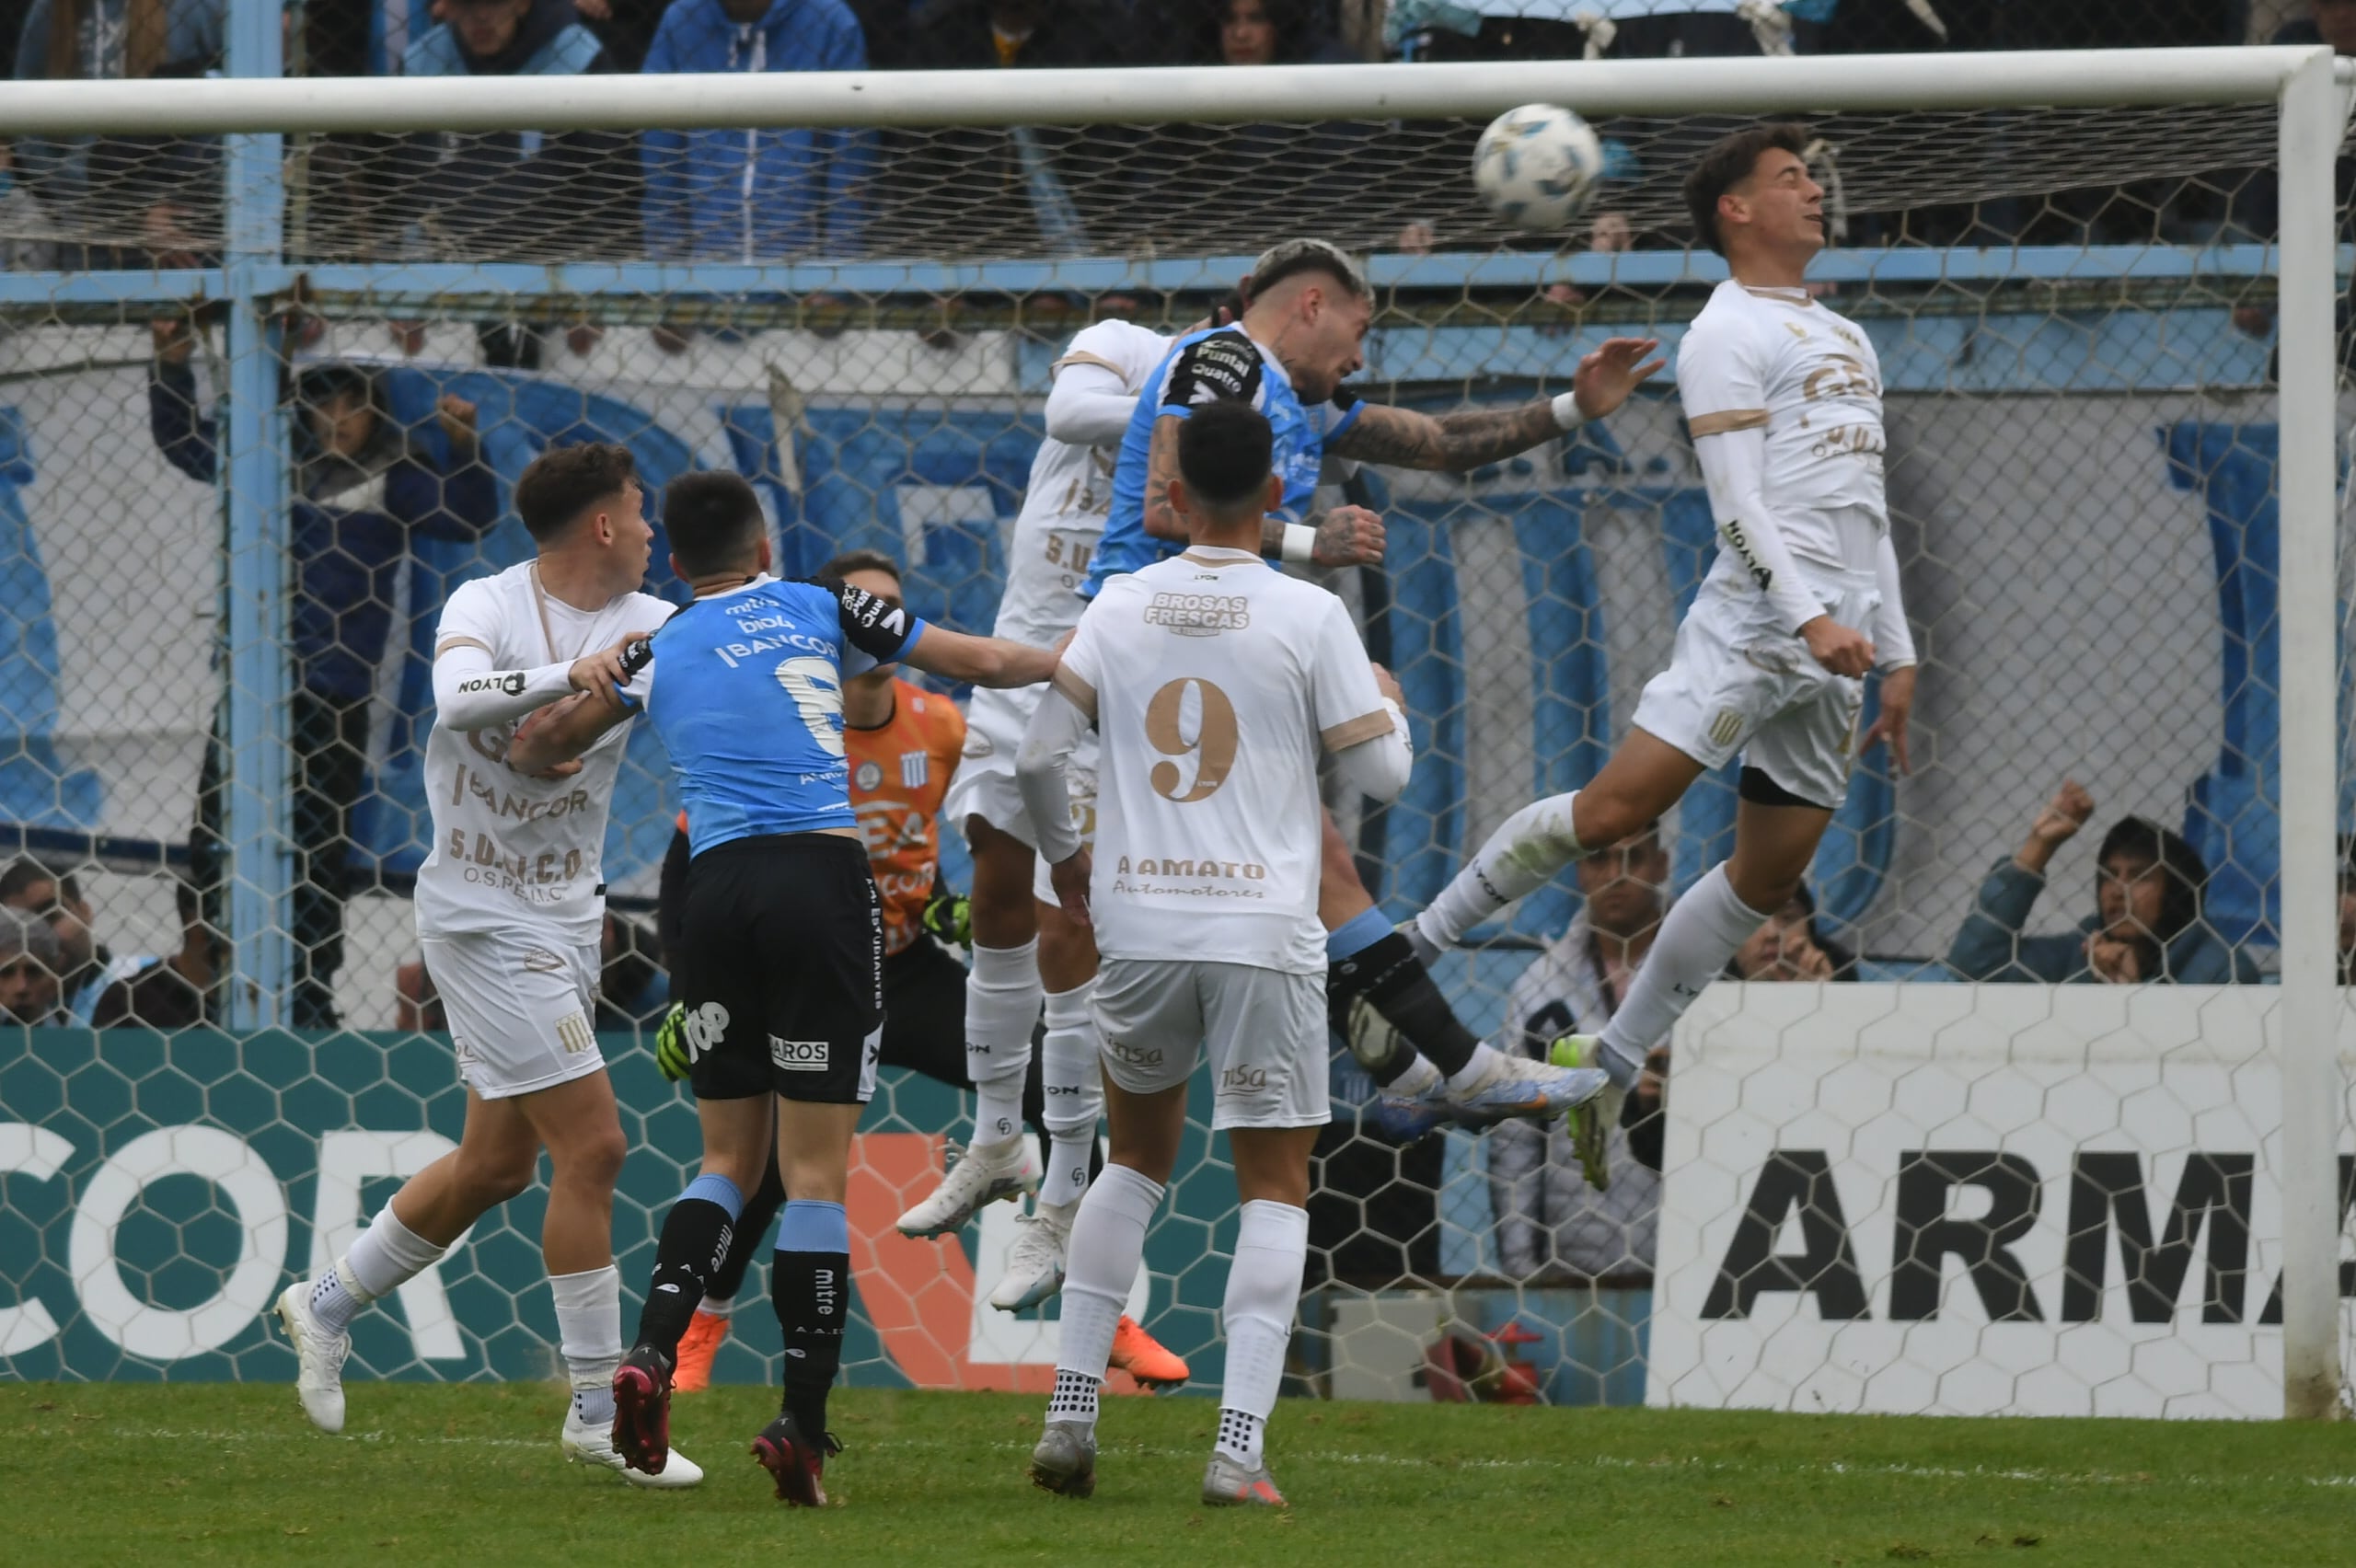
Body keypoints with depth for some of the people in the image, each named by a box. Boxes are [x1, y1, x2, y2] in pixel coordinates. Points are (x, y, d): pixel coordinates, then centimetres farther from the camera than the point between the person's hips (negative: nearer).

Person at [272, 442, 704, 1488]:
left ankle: (328, 1304, 35)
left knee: (497, 1161, 16)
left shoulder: (646, 625, 4)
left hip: (568, 919, 8)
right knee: (591, 1146, -11)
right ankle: (598, 1411, -5)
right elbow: (458, 699, -32)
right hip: (484, 918, -8)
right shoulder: (487, 607, -11)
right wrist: (565, 676, -44)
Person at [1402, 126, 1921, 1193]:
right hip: (1755, 615, -8)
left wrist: (1896, 653, 21)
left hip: (1838, 641, 8)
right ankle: (1416, 948, -8)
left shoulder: (1843, 338, 24)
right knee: (1620, 803, -19)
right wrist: (1809, 618, -23)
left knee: (1769, 873, 3)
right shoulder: (1728, 335, -2)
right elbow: (1739, 501, -12)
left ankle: (1609, 1061, 11)